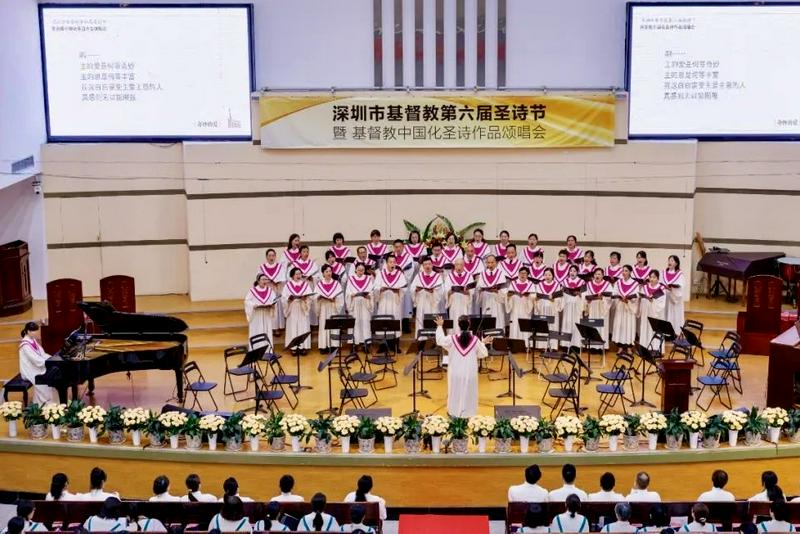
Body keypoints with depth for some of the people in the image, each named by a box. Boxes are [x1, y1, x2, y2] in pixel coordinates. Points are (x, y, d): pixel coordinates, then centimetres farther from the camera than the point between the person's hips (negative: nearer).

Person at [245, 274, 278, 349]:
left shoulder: (270, 290, 8)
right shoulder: (252, 291, -2)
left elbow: (274, 300, 3)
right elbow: (247, 301, -4)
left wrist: (271, 305, -17)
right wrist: (255, 305, -20)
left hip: (267, 316, 3)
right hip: (256, 317, -3)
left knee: (267, 334, 5)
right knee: (256, 335, -2)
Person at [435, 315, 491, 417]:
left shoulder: (452, 339, -13)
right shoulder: (475, 340, -12)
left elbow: (440, 340, 6)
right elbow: (483, 354, -1)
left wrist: (439, 326, 18)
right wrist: (483, 343, 17)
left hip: (456, 374, 0)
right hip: (470, 374, 0)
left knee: (456, 395, 13)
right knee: (468, 396, 11)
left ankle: (454, 415, 21)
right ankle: (468, 415, 17)